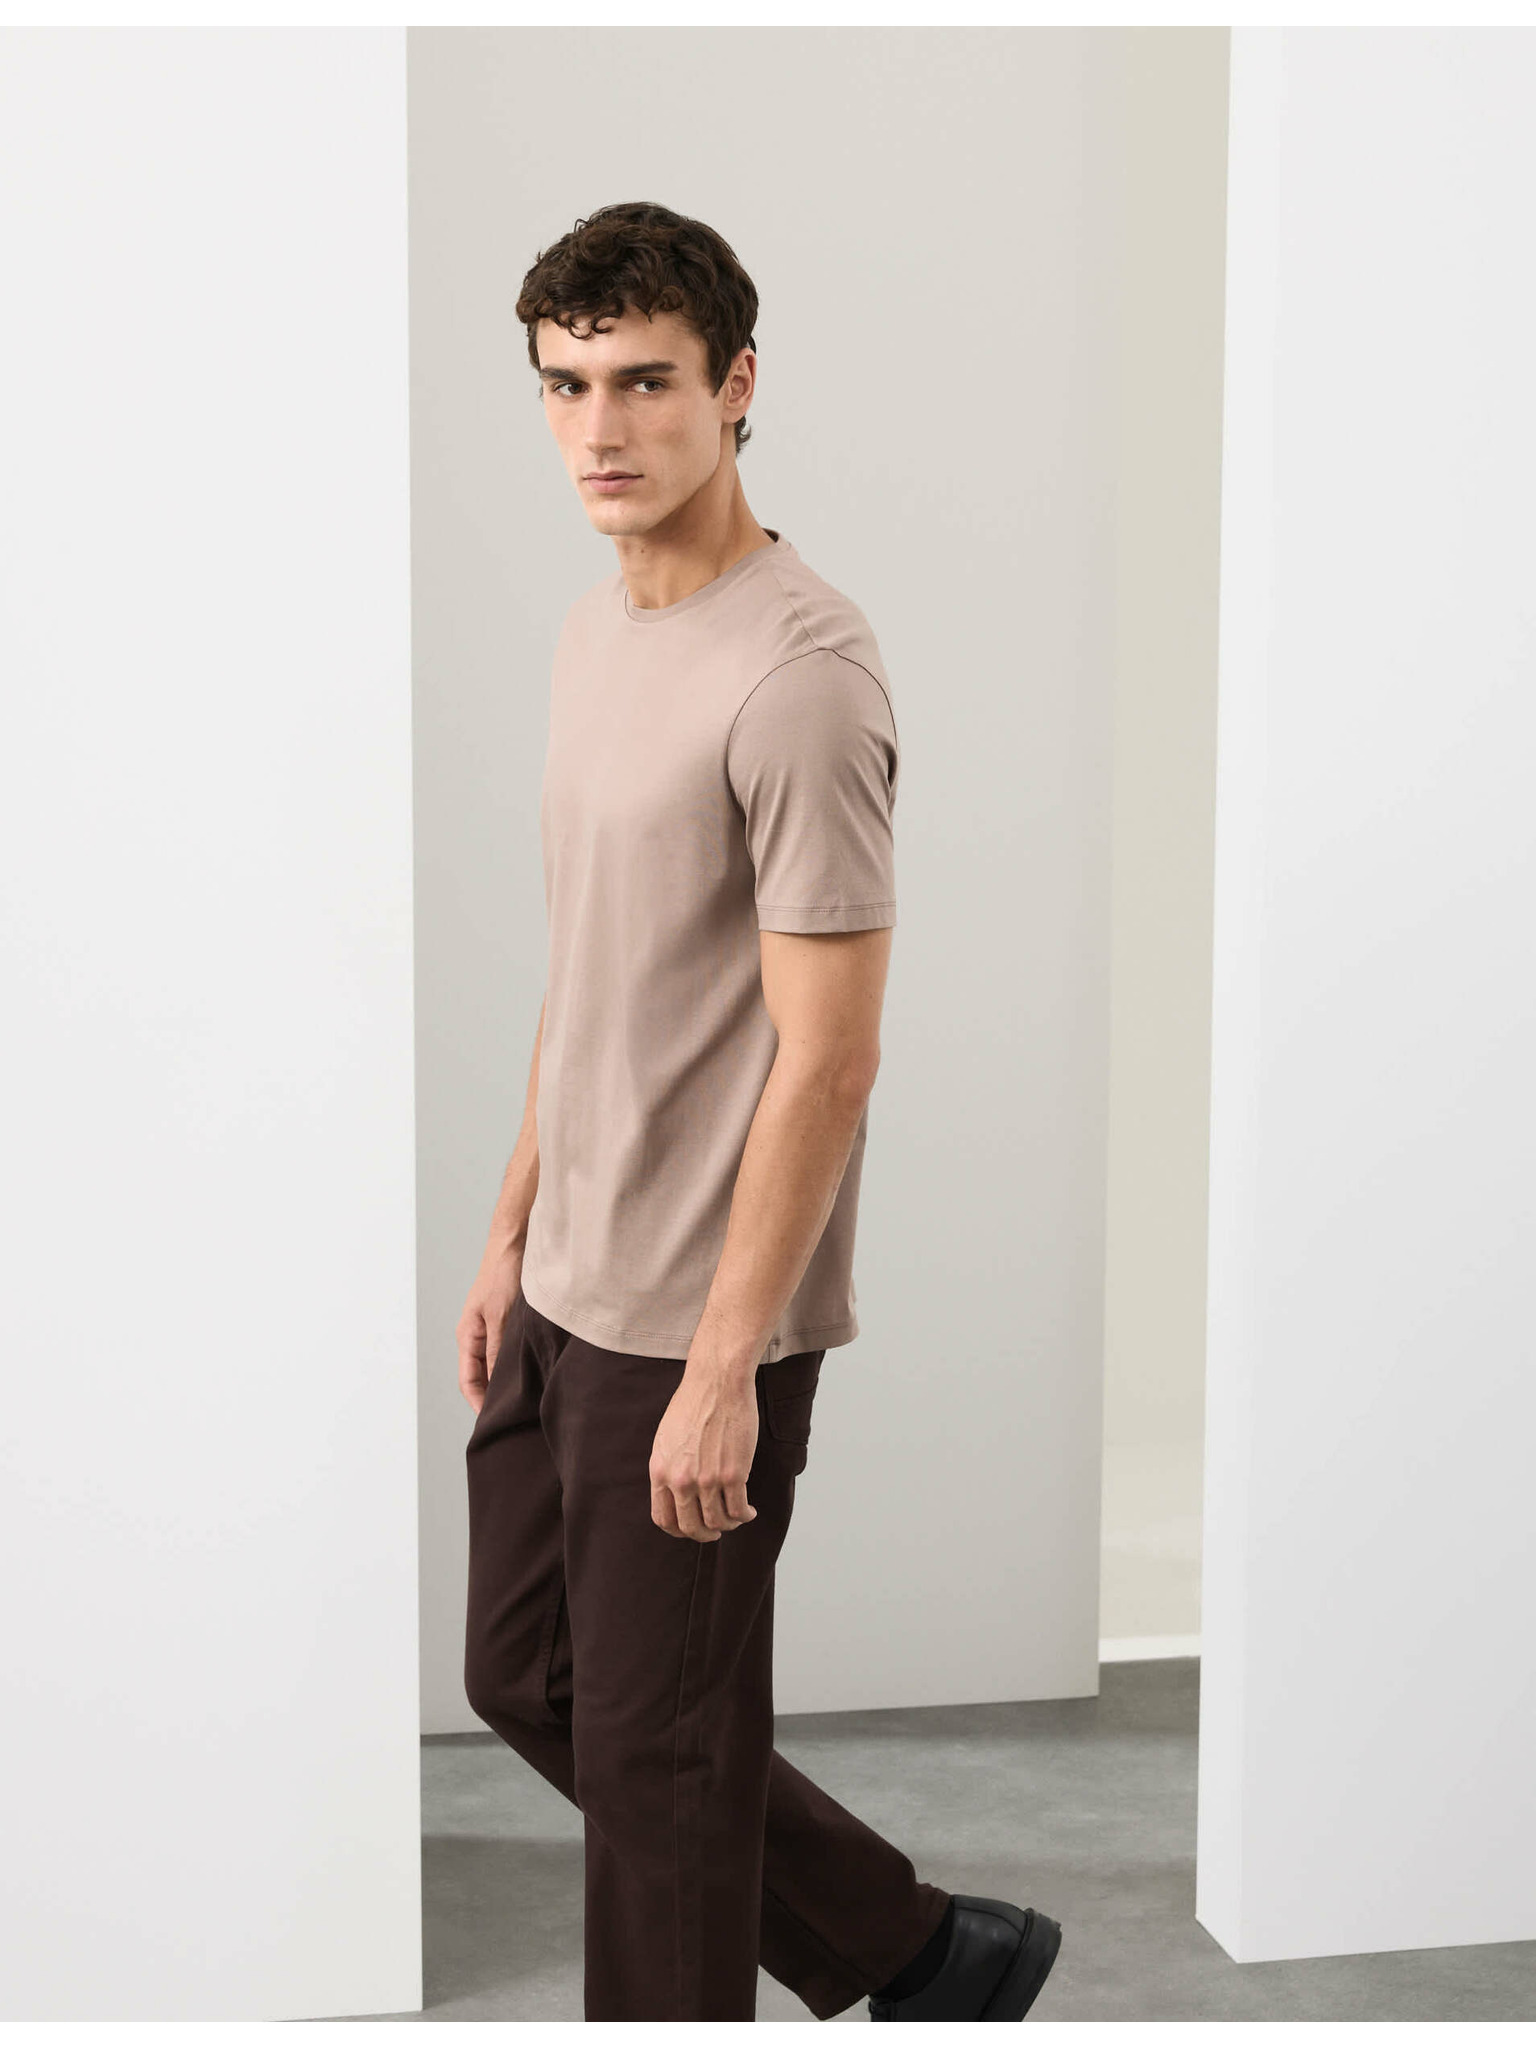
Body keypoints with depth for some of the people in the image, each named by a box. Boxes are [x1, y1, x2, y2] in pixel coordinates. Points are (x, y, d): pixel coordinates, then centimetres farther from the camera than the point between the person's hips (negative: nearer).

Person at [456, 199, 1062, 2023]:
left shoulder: (798, 677, -22)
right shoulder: (597, 632, 10)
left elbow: (826, 1055, -23)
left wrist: (723, 1365, -22)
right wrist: (515, 1223, 18)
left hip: (694, 1323, -10)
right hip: (568, 1291, 10)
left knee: (655, 1750, 3)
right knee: (526, 1680, 19)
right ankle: (916, 1953, 30)